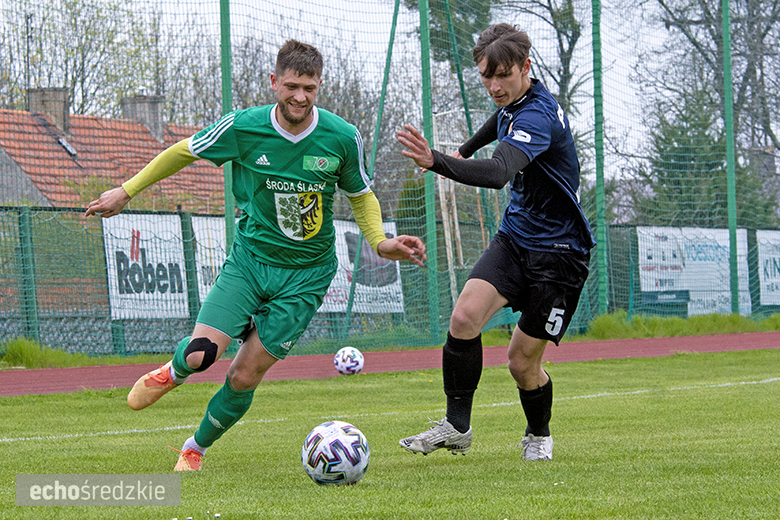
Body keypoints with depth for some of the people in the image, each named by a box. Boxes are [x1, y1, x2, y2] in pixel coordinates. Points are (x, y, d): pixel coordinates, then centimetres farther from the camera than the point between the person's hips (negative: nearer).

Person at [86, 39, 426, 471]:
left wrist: (380, 242, -8)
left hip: (306, 273, 0)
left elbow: (361, 195, 8)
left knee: (244, 378, -3)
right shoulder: (243, 127, -12)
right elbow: (185, 151, 5)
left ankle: (197, 447, 26)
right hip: (250, 257, 0)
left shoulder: (343, 138, -10)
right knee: (201, 353, -20)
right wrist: (127, 191, 8)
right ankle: (174, 372, 20)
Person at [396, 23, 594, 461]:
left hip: (559, 252, -7)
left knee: (523, 363, -3)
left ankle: (539, 434, 27)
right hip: (515, 238, 7)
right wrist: (466, 149, 47)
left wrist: (436, 161, -60)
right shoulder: (514, 103, 2)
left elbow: (498, 173, -45)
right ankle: (457, 427, -8)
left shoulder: (537, 116, -26)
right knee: (464, 317, -17)